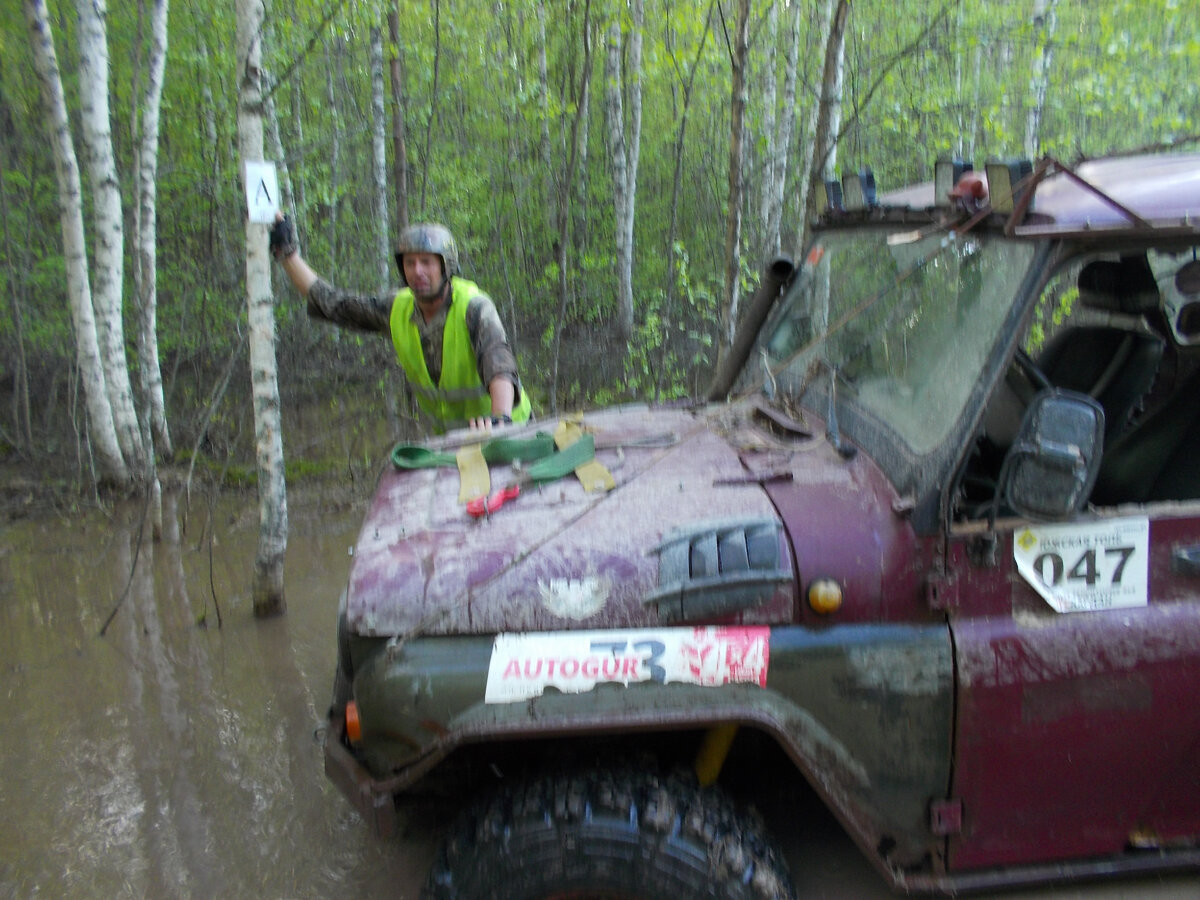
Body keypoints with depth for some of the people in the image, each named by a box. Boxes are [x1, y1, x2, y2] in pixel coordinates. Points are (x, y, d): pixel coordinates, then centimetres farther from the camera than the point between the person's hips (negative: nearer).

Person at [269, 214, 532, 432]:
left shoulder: (473, 307, -22)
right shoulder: (398, 310, -4)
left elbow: (497, 361, -41)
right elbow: (329, 302, 7)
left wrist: (499, 416, -60)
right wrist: (286, 252, 6)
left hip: (506, 429, -5)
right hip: (447, 431, 5)